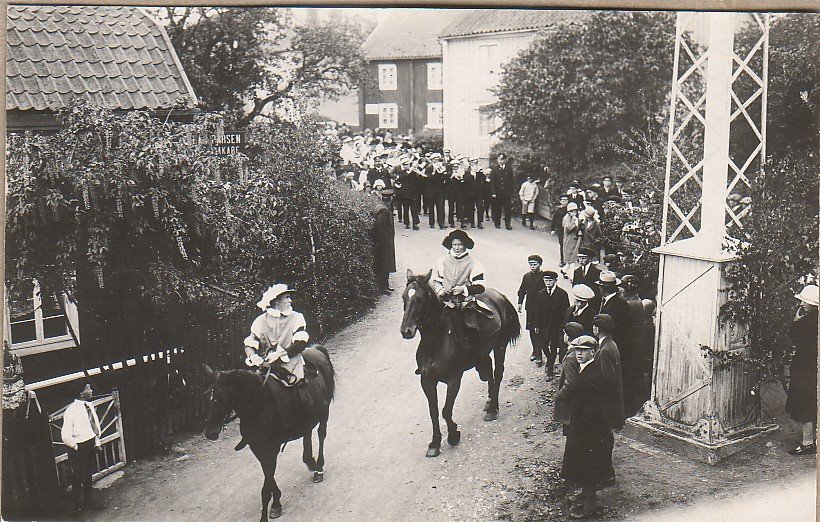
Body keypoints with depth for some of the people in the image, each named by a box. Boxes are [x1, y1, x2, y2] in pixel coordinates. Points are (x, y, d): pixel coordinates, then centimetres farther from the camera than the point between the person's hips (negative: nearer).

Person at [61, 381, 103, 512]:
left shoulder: (90, 406, 2)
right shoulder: (71, 411, -22)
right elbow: (65, 435, -22)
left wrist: (97, 442, 12)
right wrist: (75, 447, -12)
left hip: (90, 445, 7)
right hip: (78, 448, -7)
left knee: (88, 475, 20)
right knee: (78, 477, 6)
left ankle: (88, 501, 35)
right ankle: (78, 505, 20)